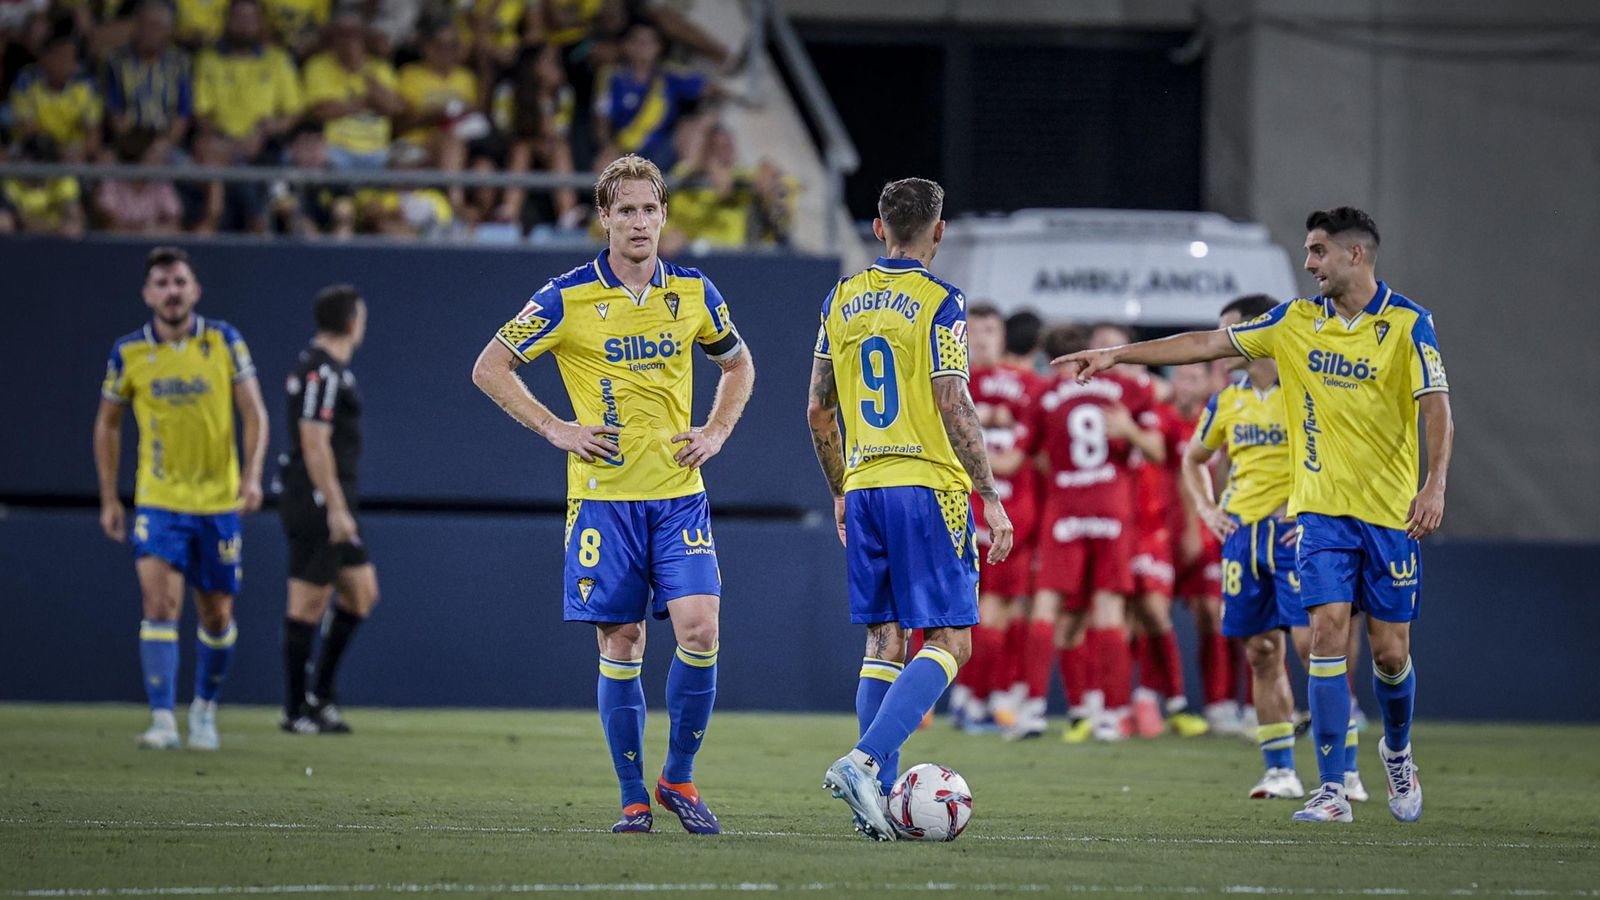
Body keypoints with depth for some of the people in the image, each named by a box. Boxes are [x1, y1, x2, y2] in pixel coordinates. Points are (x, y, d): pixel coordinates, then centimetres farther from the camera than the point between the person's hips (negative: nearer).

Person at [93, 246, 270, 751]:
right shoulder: (128, 353, -3)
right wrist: (109, 498, 7)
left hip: (218, 500, 1)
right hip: (158, 500, -1)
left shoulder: (224, 342, -4)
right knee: (160, 604, -17)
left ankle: (204, 708, 29)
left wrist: (252, 474, -17)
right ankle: (163, 720, -18)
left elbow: (254, 413, -2)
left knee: (216, 615, 8)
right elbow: (107, 424, 10)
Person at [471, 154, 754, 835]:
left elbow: (737, 363, 23)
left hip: (679, 493, 2)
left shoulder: (693, 293, 5)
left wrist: (717, 431, 8)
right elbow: (489, 368, 2)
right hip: (604, 493, -2)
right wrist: (556, 429, -5)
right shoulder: (568, 298, -5)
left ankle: (678, 779, 5)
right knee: (621, 644, -1)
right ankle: (633, 797, 10)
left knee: (698, 628, -12)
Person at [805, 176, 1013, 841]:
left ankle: (879, 798, 6)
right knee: (949, 641, -3)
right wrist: (990, 497, -8)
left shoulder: (841, 300, 10)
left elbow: (818, 410, 14)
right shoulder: (940, 301, -7)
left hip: (863, 489, 6)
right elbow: (953, 407, -13)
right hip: (927, 487, -6)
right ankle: (863, 761, -21)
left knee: (884, 642, 11)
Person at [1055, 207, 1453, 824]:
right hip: (1321, 508, 2)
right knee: (1327, 633, -12)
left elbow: (1436, 408, -11)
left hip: (1389, 511, -2)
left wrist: (1435, 485, -25)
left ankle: (1397, 752, 34)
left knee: (1390, 652, 3)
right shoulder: (1297, 320, 6)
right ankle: (1333, 791, -12)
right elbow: (1208, 344, 9)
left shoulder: (1407, 323, -5)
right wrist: (1115, 355, 6)